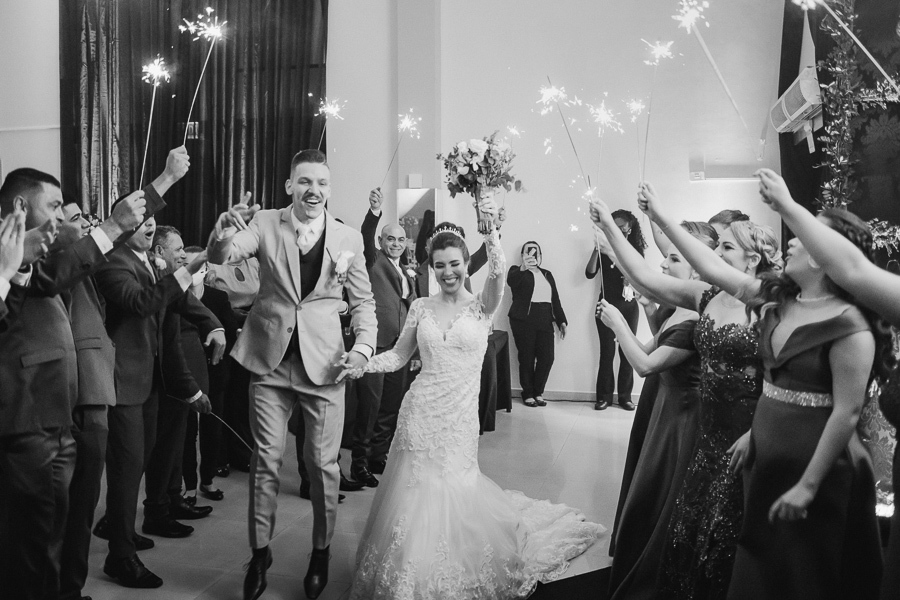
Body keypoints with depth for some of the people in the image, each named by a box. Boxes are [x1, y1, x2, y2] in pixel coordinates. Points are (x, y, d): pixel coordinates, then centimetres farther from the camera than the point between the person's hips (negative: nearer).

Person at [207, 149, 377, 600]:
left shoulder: (349, 238, 0)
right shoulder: (265, 224, -2)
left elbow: (363, 300, 6)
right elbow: (218, 256, -14)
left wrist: (365, 343, -10)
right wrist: (225, 230, -37)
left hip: (324, 363, 0)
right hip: (271, 359, 0)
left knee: (323, 462, 6)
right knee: (266, 459, 7)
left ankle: (321, 552, 27)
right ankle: (259, 553, 24)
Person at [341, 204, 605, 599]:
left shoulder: (482, 306, -1)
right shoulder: (421, 307, 6)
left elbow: (498, 273, -20)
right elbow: (399, 355, 8)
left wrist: (490, 230, -35)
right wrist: (361, 365, -7)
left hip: (461, 415, -2)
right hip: (420, 411, 2)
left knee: (453, 497, 4)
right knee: (414, 494, 7)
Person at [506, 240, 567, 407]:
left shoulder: (547, 274, 21)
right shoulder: (517, 271, 4)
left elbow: (555, 298, 20)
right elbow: (510, 280, -21)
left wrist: (561, 320, 12)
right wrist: (523, 268, -41)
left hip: (545, 320, 4)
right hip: (524, 320, -4)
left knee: (547, 357, -2)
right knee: (527, 357, -2)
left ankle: (538, 392, 15)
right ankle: (528, 393, 13)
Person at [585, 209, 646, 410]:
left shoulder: (635, 250, 3)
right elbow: (590, 273, -11)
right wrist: (596, 248, -19)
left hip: (628, 306, 1)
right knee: (607, 351, -3)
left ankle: (625, 396, 9)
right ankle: (604, 396, 3)